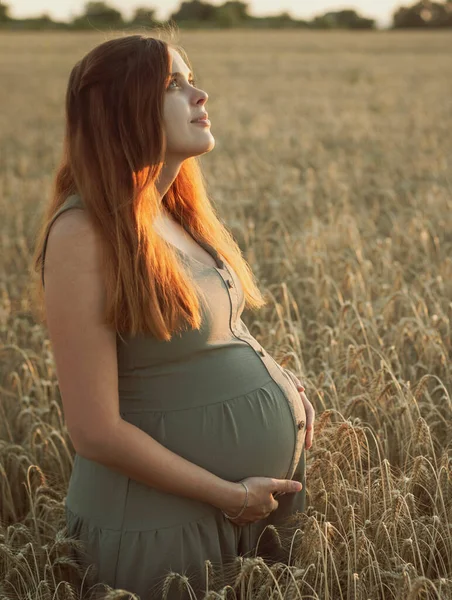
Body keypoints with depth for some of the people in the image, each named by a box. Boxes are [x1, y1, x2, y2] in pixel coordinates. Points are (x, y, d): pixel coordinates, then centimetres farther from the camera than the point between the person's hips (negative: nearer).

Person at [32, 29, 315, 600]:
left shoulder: (177, 212, 4)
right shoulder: (84, 234, -22)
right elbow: (96, 432, -23)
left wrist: (281, 383, 0)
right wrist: (227, 495, -16)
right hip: (171, 525, -8)